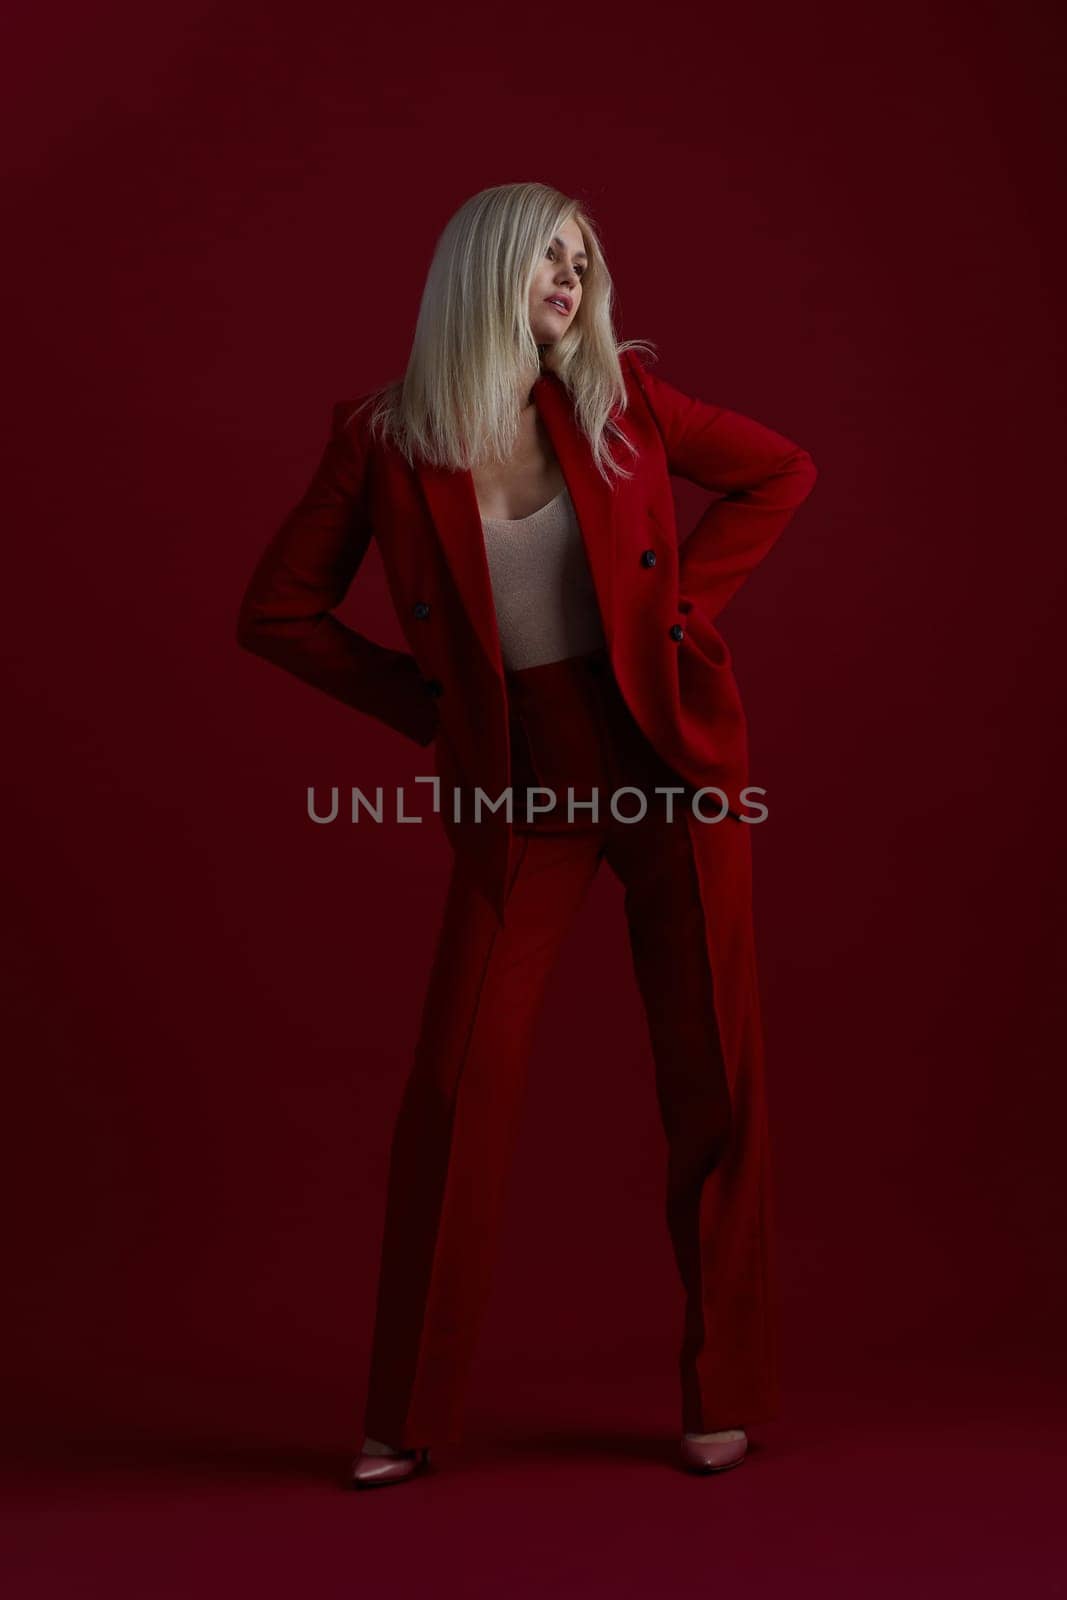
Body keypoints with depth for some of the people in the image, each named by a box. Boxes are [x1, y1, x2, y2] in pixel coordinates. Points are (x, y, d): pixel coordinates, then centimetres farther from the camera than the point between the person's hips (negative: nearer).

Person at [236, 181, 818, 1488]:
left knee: (713, 1077, 3)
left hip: (670, 762, 1)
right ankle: (408, 1415, 11)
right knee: (458, 1084, -4)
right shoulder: (383, 437, -4)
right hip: (520, 791, -1)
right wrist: (423, 703, -2)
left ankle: (724, 1392, 19)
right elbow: (276, 611, 2)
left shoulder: (622, 395, 0)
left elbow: (781, 472, 12)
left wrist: (683, 606, 1)